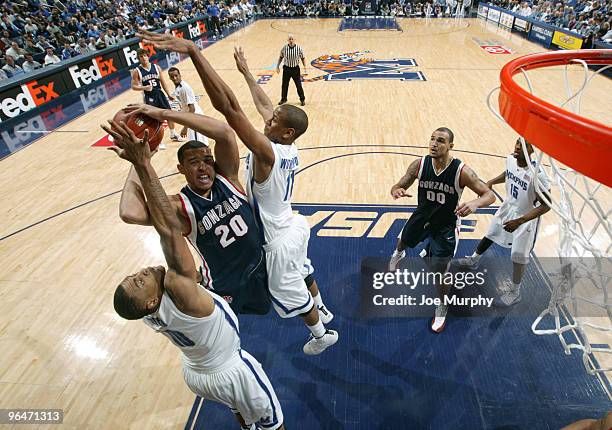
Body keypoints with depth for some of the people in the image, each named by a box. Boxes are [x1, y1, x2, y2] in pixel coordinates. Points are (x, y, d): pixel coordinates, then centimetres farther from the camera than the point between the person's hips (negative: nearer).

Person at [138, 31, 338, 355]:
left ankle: (321, 334, 43)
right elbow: (263, 104, 6)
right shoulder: (290, 148, -9)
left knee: (291, 293, 17)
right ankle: (320, 309, 60)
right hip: (295, 227, 8)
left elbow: (229, 106, -45)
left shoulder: (266, 153, -33)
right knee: (300, 274, 33)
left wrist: (193, 51, -47)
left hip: (280, 240, -8)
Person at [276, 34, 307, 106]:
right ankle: (283, 99, 28)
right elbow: (280, 57, 8)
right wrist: (277, 66, 5)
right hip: (286, 68, 2)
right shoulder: (284, 48, -6)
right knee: (284, 85, 10)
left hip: (295, 69, -2)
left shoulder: (299, 48, -9)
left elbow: (303, 58, 1)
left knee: (298, 85, 3)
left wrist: (305, 66, -12)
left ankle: (302, 99, 19)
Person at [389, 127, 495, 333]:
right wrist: (397, 191, -36)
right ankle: (398, 254, 72)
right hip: (421, 216, 4)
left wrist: (475, 203, -46)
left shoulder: (461, 171, -27)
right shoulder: (419, 164, -18)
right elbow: (399, 186, -9)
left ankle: (442, 310, 31)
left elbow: (489, 195, -22)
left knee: (440, 273, 0)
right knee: (403, 240, 31)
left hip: (445, 226, -3)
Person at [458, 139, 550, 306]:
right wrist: (492, 182, -5)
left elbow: (546, 205, -28)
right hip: (508, 207, 7)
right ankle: (473, 260, 51)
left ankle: (515, 291, 28)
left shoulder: (537, 174, -35)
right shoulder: (510, 159, -15)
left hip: (526, 217, -6)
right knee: (490, 234, 25)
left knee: (518, 256, 5)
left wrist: (519, 221, -33)